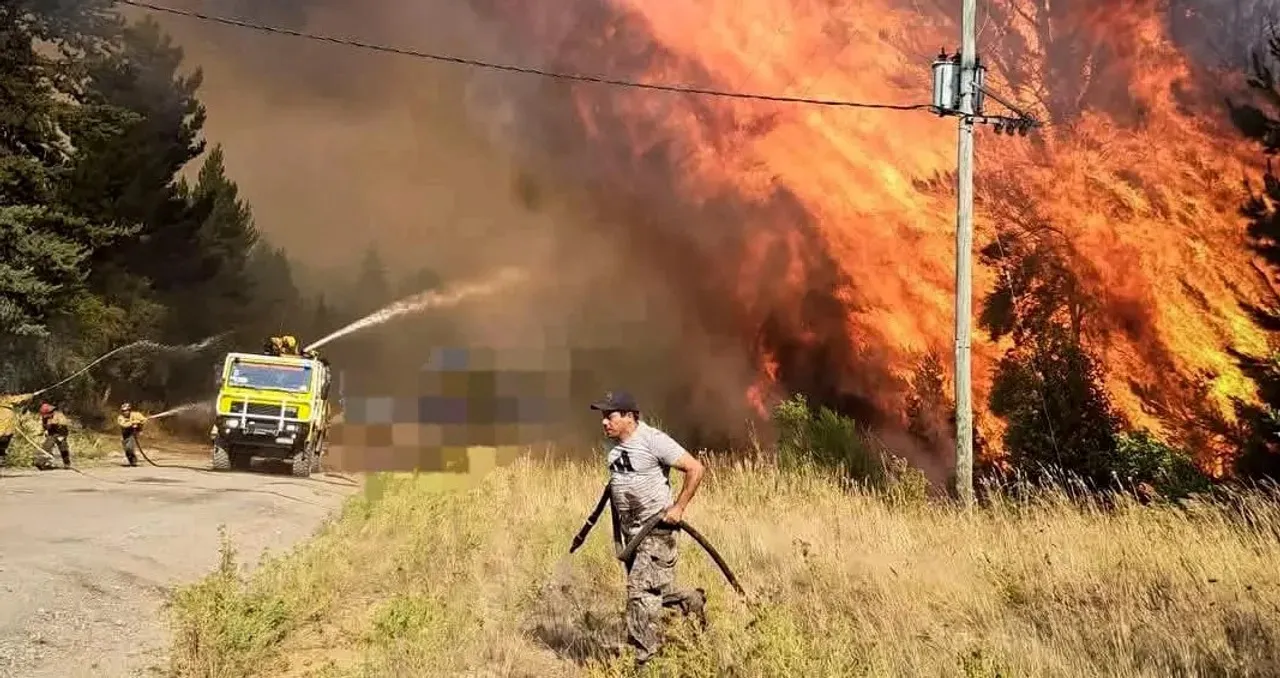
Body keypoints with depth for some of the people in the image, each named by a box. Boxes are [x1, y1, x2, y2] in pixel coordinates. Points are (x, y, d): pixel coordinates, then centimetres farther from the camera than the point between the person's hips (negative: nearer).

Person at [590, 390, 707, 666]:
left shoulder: (653, 440, -18)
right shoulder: (614, 445, 6)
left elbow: (695, 468, -17)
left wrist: (678, 507, -15)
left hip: (656, 530, -8)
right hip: (630, 530, 8)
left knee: (641, 589, -13)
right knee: (656, 591, 15)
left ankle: (644, 658, -6)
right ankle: (694, 602, 42)